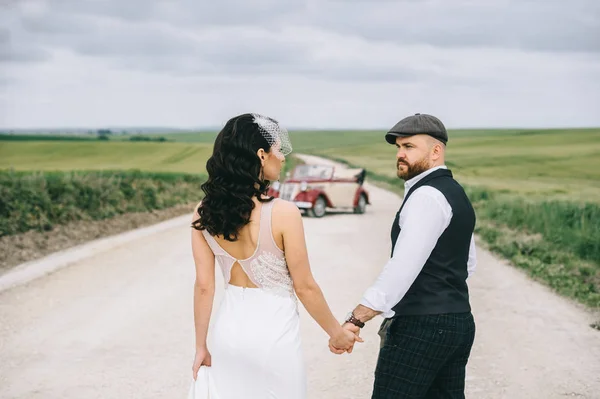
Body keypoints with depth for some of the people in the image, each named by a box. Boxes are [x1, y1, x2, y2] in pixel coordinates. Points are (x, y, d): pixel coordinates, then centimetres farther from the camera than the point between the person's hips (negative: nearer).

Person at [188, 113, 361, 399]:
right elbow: (304, 287, -12)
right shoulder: (283, 213, -20)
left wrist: (201, 346, 8)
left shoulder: (204, 213, -6)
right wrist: (336, 332, 3)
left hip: (229, 328, 5)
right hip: (272, 332, -4)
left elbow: (204, 286, -1)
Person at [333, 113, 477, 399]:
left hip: (421, 328, -10)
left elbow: (404, 266, -26)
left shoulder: (426, 196, -15)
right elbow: (467, 263, 26)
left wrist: (355, 320, -28)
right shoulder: (455, 193, 16)